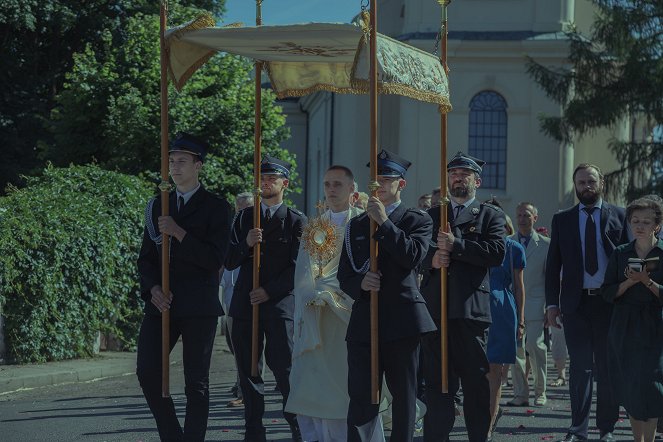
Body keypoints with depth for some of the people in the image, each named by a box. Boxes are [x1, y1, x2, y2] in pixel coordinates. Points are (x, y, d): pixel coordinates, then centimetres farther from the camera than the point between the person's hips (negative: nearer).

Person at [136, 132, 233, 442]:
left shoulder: (216, 208, 0)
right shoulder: (158, 206, 15)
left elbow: (215, 259, -10)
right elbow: (146, 257, 14)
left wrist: (178, 233, -16)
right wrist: (153, 288, -4)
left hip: (198, 306, -4)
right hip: (162, 302, 4)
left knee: (196, 381, 0)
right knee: (147, 370, -5)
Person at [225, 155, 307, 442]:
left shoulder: (296, 221, 3)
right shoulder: (244, 218, 13)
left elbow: (298, 268, -3)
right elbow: (229, 263, 9)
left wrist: (269, 291, -11)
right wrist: (245, 244, -10)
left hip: (279, 303, -4)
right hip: (245, 304, 4)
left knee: (285, 369, -8)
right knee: (247, 371, 5)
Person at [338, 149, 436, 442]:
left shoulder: (418, 220, 5)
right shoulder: (356, 225, 17)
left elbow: (412, 256, -14)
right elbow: (344, 275, 14)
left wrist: (384, 222, -16)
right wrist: (360, 283, -8)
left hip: (402, 320, -3)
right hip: (365, 321, 3)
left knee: (404, 396, 4)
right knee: (360, 396, -4)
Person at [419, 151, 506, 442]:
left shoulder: (491, 216, 10)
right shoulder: (431, 215, 20)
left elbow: (497, 253, -6)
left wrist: (455, 245, -13)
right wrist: (431, 259, -11)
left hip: (471, 308, -3)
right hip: (433, 307, 3)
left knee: (476, 380, 0)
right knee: (436, 381, 3)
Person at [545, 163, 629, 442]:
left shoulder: (618, 216, 6)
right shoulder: (562, 220, 9)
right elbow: (553, 264, 7)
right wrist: (552, 303, -1)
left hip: (610, 301, 0)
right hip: (576, 303, 0)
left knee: (607, 367, 6)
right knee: (580, 366, -2)